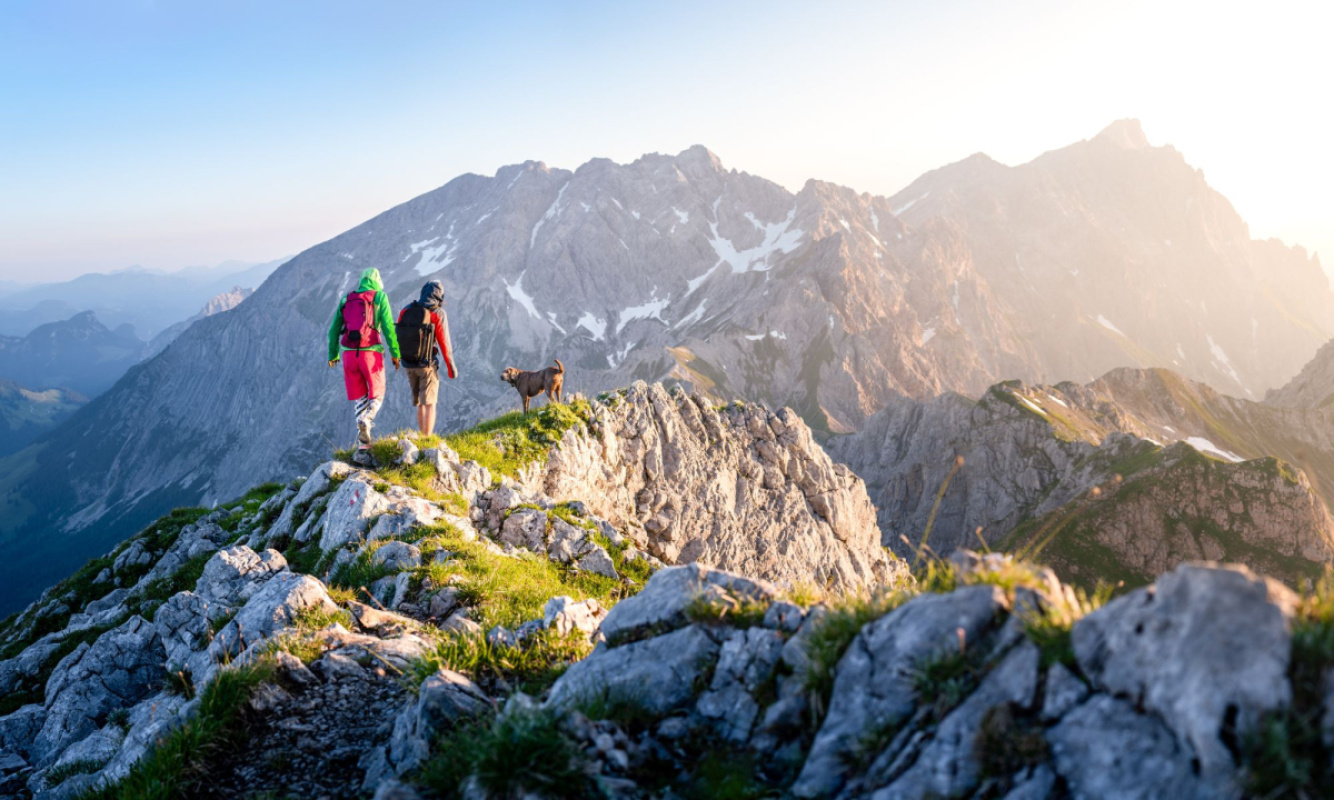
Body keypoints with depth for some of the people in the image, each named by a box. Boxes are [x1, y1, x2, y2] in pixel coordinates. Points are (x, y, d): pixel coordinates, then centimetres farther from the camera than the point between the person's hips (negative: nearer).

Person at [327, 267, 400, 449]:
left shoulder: (346, 300, 15)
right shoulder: (380, 297, 2)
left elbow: (334, 330, 15)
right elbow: (388, 326, -7)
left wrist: (333, 355, 24)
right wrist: (395, 353, -4)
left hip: (349, 353, 4)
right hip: (371, 353, -3)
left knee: (360, 397, 14)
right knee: (377, 395, 12)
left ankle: (364, 440, 2)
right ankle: (366, 420, -19)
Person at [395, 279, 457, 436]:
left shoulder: (405, 311, 2)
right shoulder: (437, 314, -11)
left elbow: (397, 337, 6)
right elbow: (444, 343, -13)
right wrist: (451, 367, -4)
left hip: (409, 364, 5)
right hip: (428, 365, -5)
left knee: (420, 402, 20)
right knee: (429, 404, 1)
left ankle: (422, 438, 26)